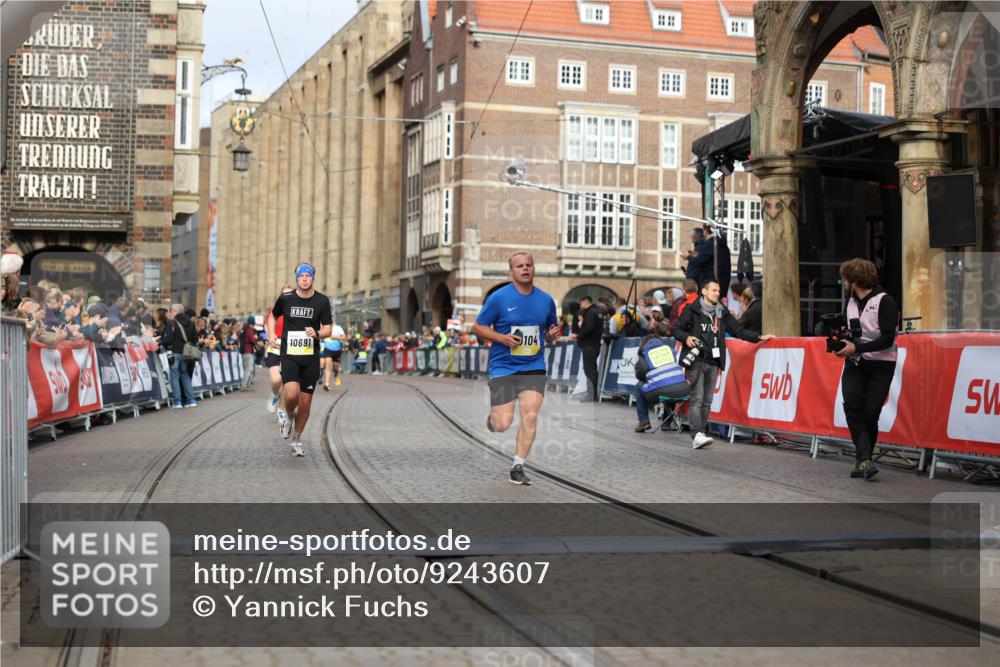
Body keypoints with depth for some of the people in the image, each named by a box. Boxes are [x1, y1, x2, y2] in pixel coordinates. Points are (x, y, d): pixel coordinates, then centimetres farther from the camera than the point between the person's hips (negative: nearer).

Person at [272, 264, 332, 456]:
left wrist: (317, 333, -19)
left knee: (305, 402, 4)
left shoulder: (322, 301, 0)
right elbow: (274, 315, 22)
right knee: (291, 395, -22)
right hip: (289, 355, -1)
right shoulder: (285, 298, 1)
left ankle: (296, 440, 23)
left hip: (311, 357, 1)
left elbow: (328, 329, 1)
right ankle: (289, 417, 13)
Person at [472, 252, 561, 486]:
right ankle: (492, 416, 33)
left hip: (534, 367, 3)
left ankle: (517, 467, 2)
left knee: (530, 416, -11)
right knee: (502, 425, -5)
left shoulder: (545, 300, 5)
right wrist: (502, 338, -17)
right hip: (503, 368, -2)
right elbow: (478, 327, -1)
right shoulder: (499, 297, -6)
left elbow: (551, 327, 19)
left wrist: (553, 334, -5)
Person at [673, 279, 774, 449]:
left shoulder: (722, 313, 16)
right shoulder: (692, 310, 2)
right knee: (697, 398, -13)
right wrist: (686, 337, -17)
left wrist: (759, 337, 8)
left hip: (713, 363, 5)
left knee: (707, 401, 5)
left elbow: (738, 331, 18)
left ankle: (701, 434, 10)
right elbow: (677, 329, 4)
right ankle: (697, 435, -19)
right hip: (696, 360, -5)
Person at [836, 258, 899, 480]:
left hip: (880, 365, -5)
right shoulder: (851, 301, 13)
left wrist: (856, 348, -21)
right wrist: (842, 340, 4)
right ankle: (864, 459, -23)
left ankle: (862, 461, 11)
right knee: (851, 404, -19)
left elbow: (887, 339, -17)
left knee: (870, 414, -6)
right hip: (854, 363, 5)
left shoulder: (884, 301, -10)